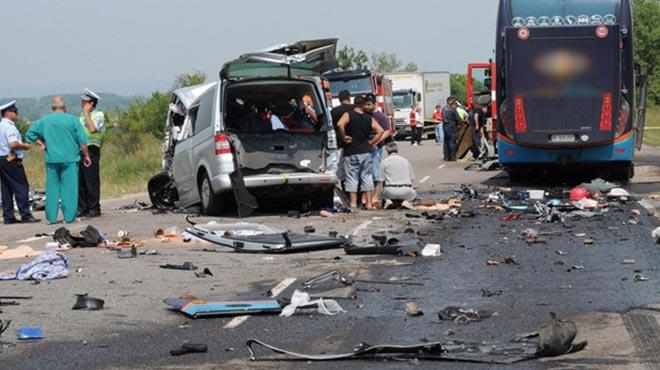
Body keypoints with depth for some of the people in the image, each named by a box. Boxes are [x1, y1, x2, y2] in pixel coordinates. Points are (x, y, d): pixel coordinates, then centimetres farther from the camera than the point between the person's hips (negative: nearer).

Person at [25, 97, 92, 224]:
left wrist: (41, 142, 11)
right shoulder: (72, 120, -3)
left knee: (52, 188, 8)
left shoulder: (44, 121, 4)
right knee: (69, 188, 2)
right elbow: (82, 140, -3)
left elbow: (29, 134, 6)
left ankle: (51, 217, 9)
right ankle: (69, 216, 0)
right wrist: (86, 155, 7)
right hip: (70, 159, -2)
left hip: (51, 159, 3)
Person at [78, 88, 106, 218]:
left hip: (91, 150, -7)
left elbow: (92, 128, -21)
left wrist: (87, 113, -14)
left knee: (92, 181, -5)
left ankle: (94, 209, 0)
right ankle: (82, 208, 11)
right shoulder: (82, 115, 18)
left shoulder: (99, 115, -4)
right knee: (80, 181, 6)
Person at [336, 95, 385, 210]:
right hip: (366, 152, 3)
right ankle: (369, 203, 10)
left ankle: (353, 203, -1)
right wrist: (371, 143, 5)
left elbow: (340, 124, -24)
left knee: (351, 178, 2)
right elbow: (380, 131, 0)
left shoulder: (348, 115, -5)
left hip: (351, 152, -3)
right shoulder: (369, 118, 5)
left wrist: (343, 137, -11)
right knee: (367, 177, 11)